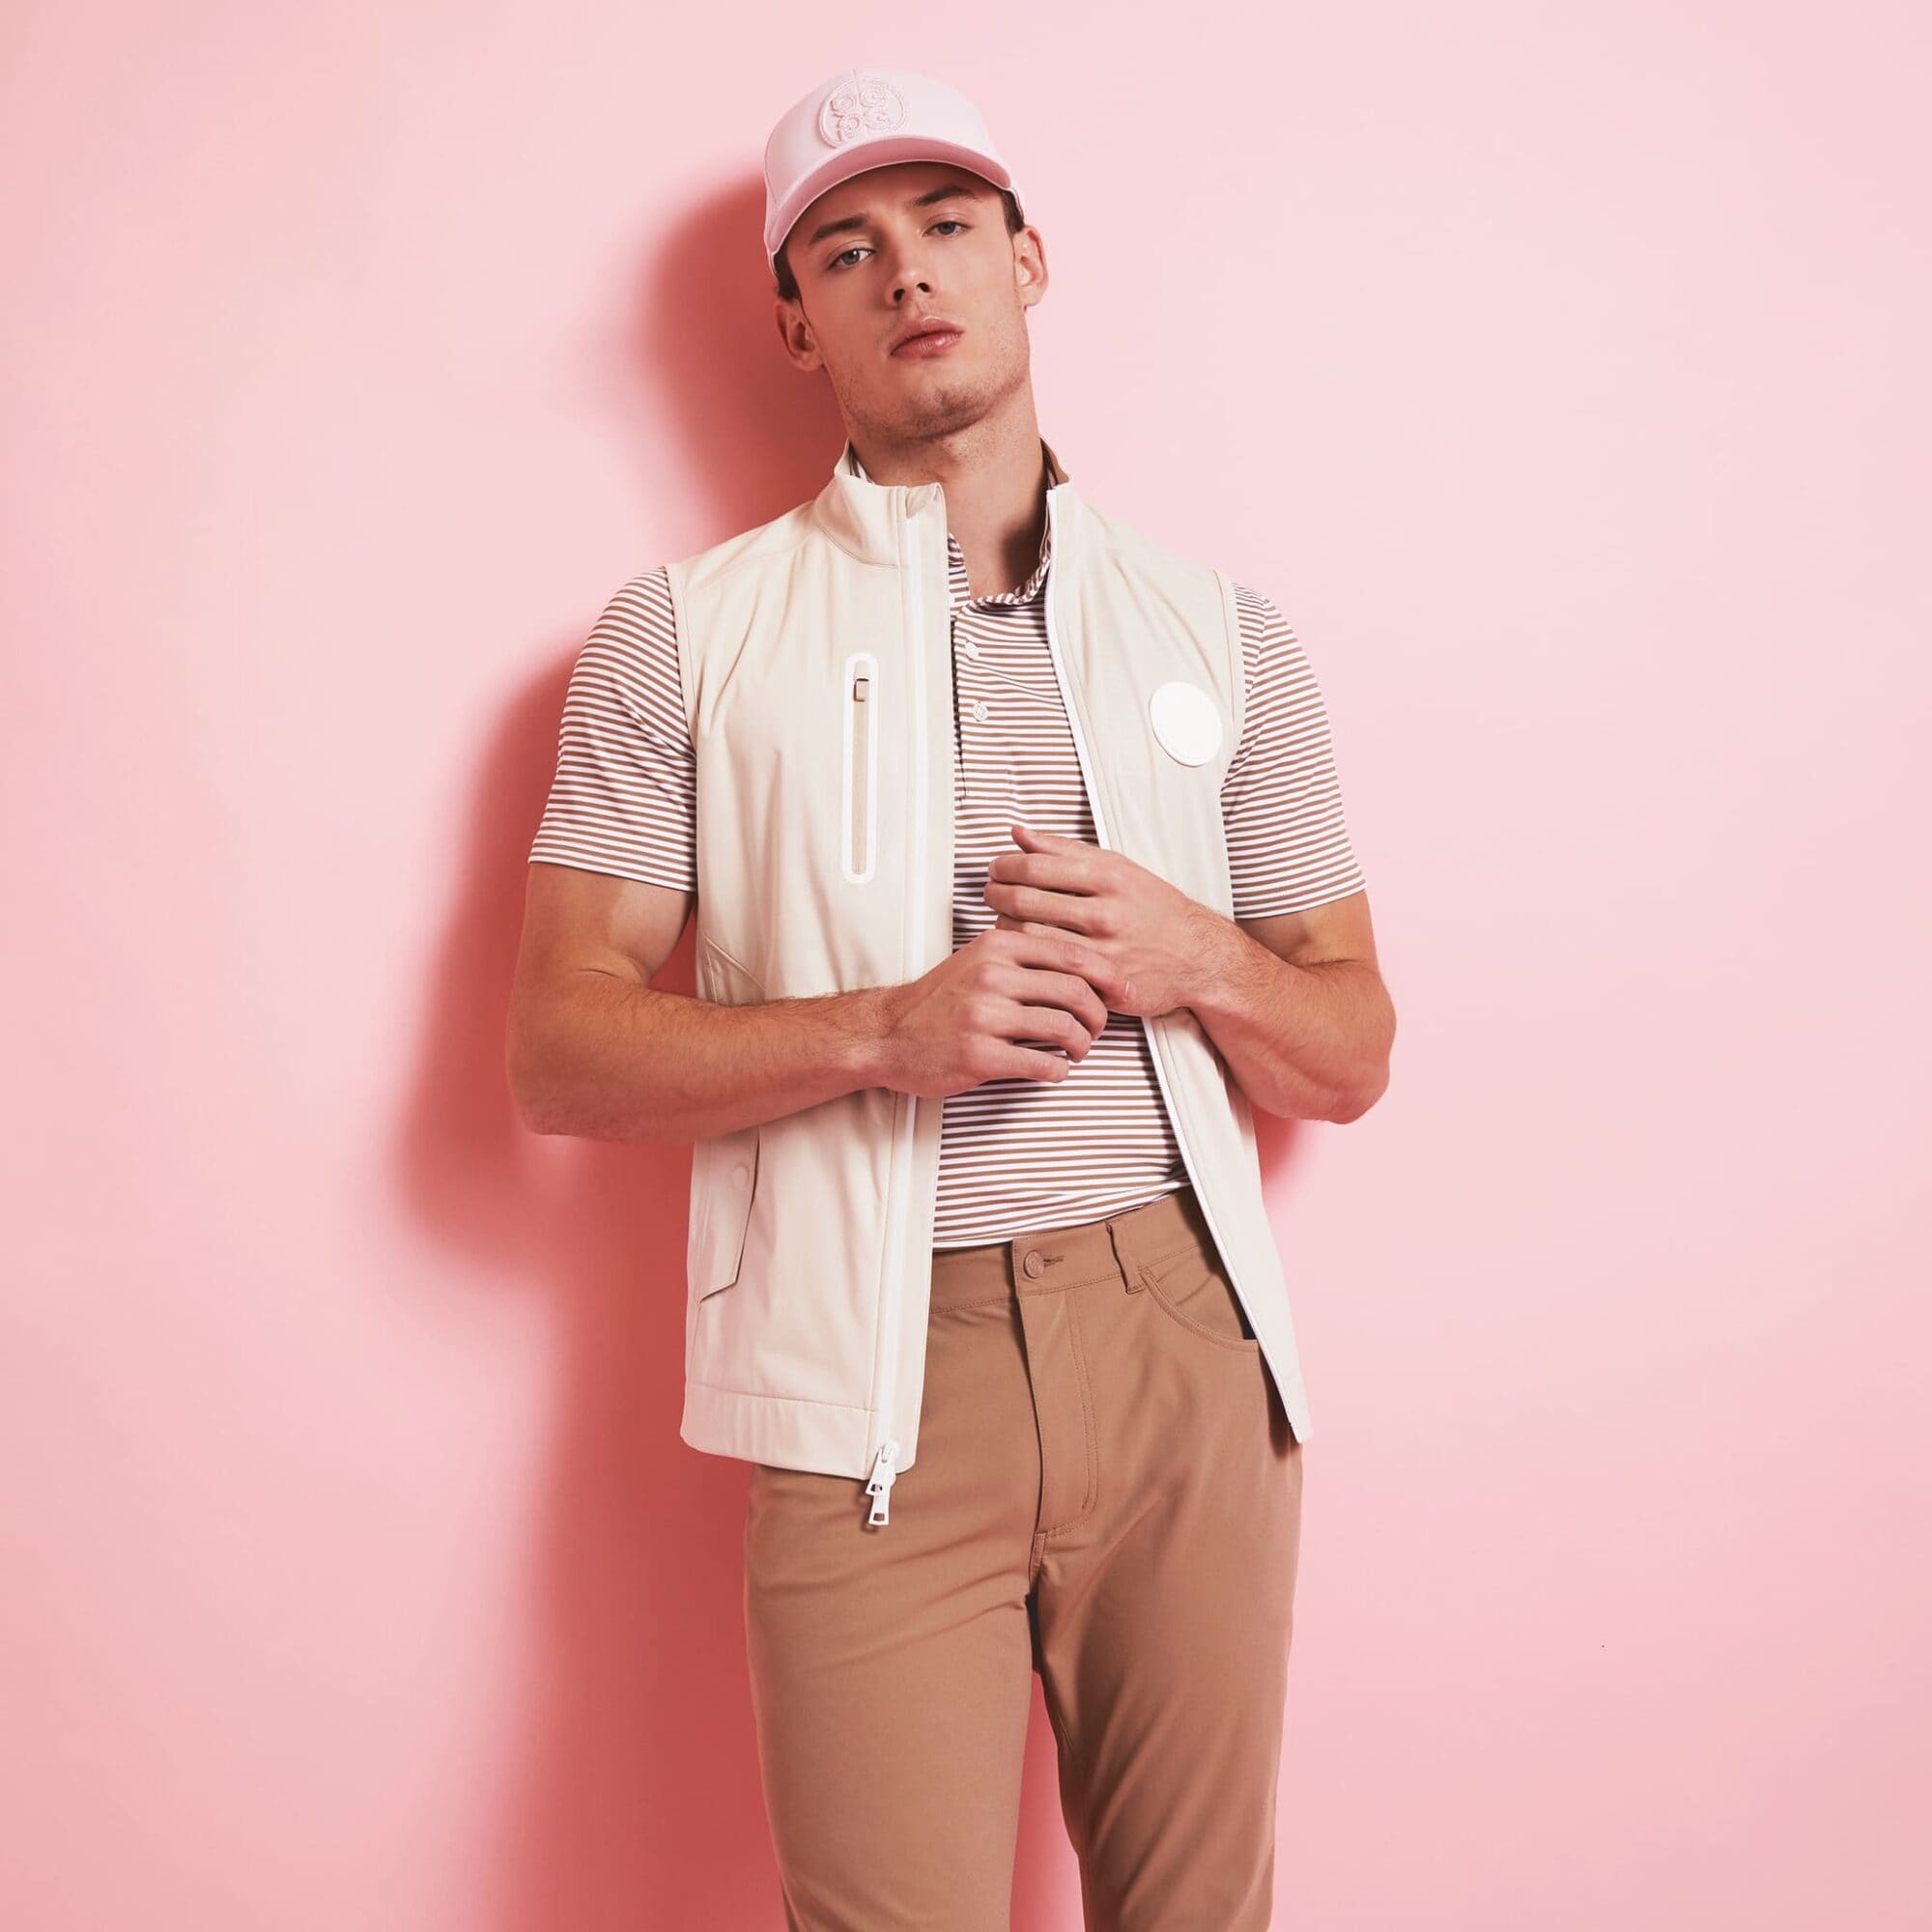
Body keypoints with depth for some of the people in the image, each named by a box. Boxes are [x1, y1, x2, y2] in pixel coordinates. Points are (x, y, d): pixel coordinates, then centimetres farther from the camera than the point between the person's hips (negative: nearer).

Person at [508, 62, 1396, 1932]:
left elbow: (1350, 1053, 14)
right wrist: (881, 1029, -15)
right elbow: (559, 1054, -1)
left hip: (1188, 1353, 3)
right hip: (879, 1376, -2)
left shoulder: (1221, 629, 12)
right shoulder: (687, 633, 5)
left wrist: (1198, 960, -8)